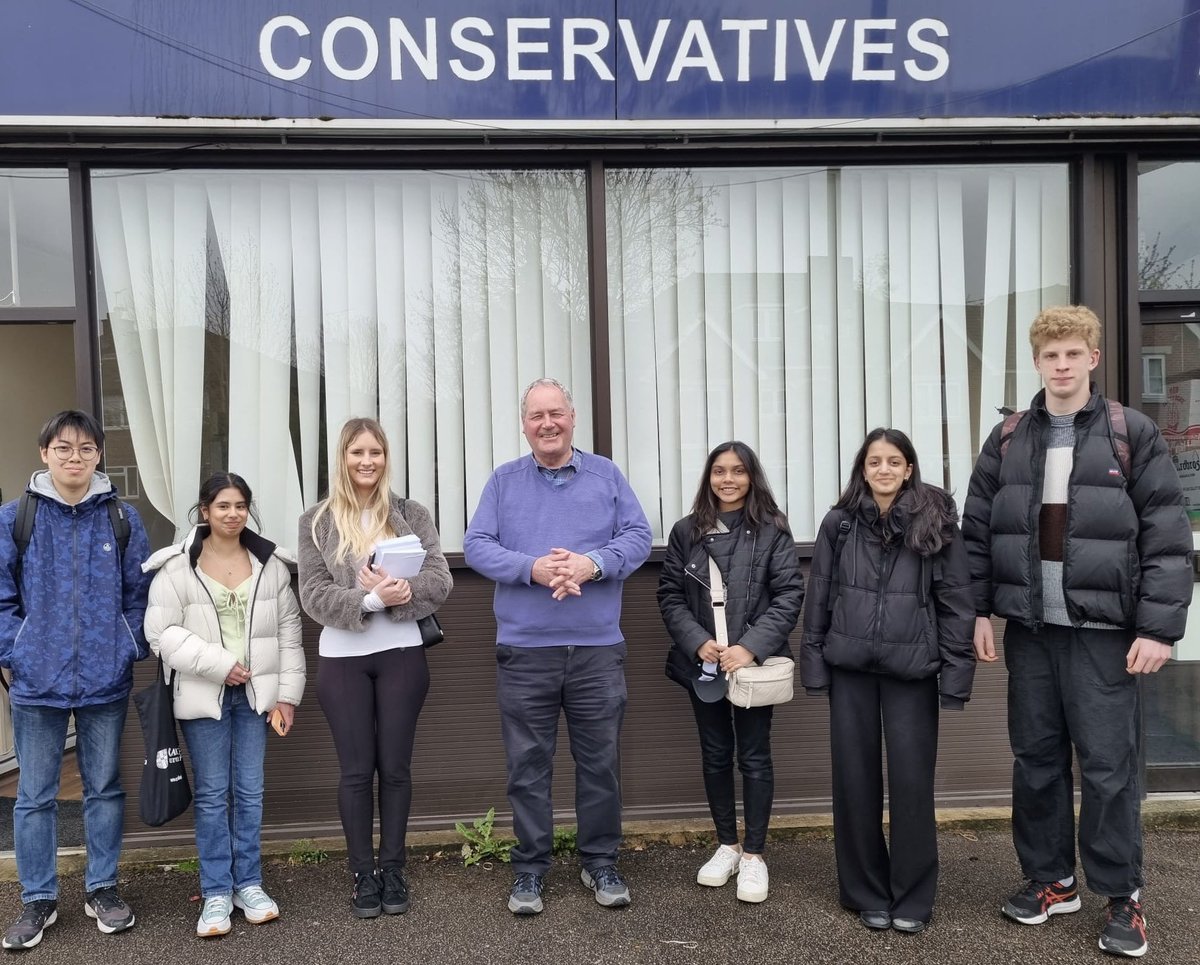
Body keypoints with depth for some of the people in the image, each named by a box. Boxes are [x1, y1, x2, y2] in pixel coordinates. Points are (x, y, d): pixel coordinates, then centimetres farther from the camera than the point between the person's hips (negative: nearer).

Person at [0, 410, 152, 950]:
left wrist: (133, 651, -3)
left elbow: (139, 593, 3)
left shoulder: (122, 518, 1)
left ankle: (102, 889, 27)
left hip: (106, 679, 1)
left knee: (105, 787, 12)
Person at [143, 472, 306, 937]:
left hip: (256, 693, 2)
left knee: (249, 791, 9)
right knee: (212, 794, 6)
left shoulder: (271, 563, 2)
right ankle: (216, 893, 17)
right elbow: (161, 632, -9)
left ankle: (248, 883, 23)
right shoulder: (176, 566, -6)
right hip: (203, 695, -2)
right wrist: (219, 664, -15)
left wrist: (287, 694, 0)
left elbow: (288, 633, 4)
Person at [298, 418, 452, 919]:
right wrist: (369, 598, -21)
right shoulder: (316, 522, 3)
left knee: (395, 765, 9)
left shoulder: (412, 514, 4)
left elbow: (439, 580, -3)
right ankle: (363, 874, 20)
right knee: (356, 769, 7)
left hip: (402, 655, 1)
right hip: (342, 659, 0)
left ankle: (393, 869, 23)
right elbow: (313, 595, -6)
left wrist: (400, 590, -22)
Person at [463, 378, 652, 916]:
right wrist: (533, 568, -18)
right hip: (524, 649, 0)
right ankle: (530, 868, 21)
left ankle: (601, 863, 25)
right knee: (527, 764, 7)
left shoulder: (606, 475, 8)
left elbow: (637, 537, 1)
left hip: (598, 648, 1)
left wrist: (592, 563, -18)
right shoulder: (504, 481, 7)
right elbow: (478, 546, -2)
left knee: (599, 761, 9)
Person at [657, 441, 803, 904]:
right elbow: (670, 595, 3)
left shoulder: (772, 530, -3)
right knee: (715, 755, 13)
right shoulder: (686, 531, 4)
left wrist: (750, 647, -18)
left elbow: (789, 595, -8)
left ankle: (753, 855, 20)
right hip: (702, 664, 3)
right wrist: (697, 642, -12)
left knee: (754, 756, 6)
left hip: (754, 662, -2)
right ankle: (727, 846, 30)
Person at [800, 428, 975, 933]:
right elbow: (818, 598, 6)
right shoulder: (839, 523, 4)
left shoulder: (936, 523, -2)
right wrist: (814, 664, 2)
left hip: (911, 670, -2)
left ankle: (912, 897, 20)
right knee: (855, 779, 8)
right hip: (850, 667, 2)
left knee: (911, 780, 3)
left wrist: (956, 673, -7)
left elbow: (956, 601, -3)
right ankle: (866, 892, 24)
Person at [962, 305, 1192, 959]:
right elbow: (976, 531, 7)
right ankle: (1050, 880, 27)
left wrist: (1160, 626, -10)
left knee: (1108, 765, 3)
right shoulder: (1008, 440, 7)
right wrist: (979, 610, 1)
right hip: (1029, 627, 3)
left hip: (1103, 629, -3)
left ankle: (1122, 897, 20)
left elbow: (1167, 537, -5)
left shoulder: (1131, 435, -1)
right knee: (1036, 759, 11)